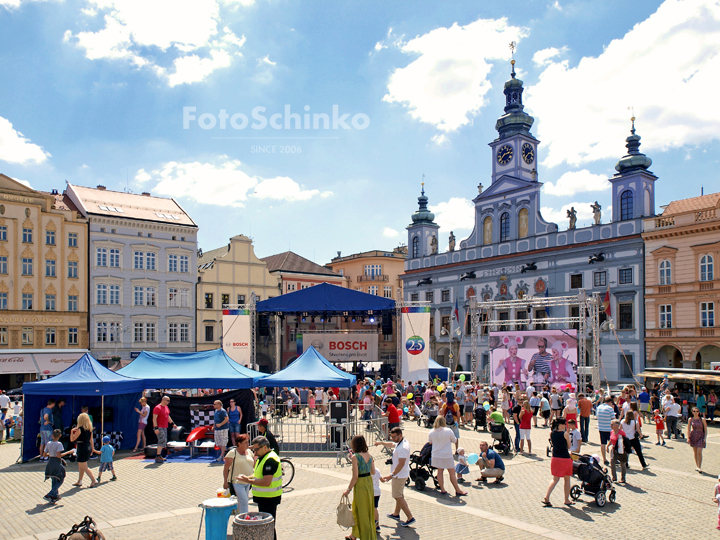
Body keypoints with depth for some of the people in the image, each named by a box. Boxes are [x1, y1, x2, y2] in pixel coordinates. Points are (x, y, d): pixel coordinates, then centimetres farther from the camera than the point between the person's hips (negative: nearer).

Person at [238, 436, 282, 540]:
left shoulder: (270, 459, -22)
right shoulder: (262, 457, 11)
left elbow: (266, 482, -29)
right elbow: (259, 475, 21)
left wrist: (248, 480, -22)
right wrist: (247, 477, 2)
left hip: (269, 499, -10)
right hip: (263, 497, 10)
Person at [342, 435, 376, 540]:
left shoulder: (355, 457, -18)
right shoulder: (369, 455, 1)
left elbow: (355, 477, -19)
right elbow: (373, 472, 8)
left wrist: (348, 489, -10)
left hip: (360, 484, -8)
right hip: (369, 482, 8)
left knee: (361, 512, 7)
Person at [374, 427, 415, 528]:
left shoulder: (403, 447, -27)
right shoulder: (400, 443, 5)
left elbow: (401, 464, -30)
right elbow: (392, 445, 28)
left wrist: (392, 475, -29)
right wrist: (381, 442, 34)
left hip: (399, 475, -11)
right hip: (401, 474, 11)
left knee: (398, 497, -5)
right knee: (400, 495, 22)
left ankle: (410, 518, -4)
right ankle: (396, 514, 38)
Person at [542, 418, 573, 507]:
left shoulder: (552, 434, 1)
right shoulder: (565, 434, -13)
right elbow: (569, 446, -2)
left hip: (555, 458, 4)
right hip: (565, 459, -4)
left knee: (555, 479, 11)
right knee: (567, 479, 13)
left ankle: (547, 497, -6)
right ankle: (567, 500, 21)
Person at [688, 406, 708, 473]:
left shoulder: (702, 419, -5)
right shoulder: (691, 419, 1)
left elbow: (705, 429, -1)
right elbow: (688, 429, 6)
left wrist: (705, 438, -9)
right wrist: (688, 438, -1)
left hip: (700, 436, -3)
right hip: (693, 436, 3)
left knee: (699, 452, -10)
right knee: (695, 452, 10)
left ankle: (699, 467, -5)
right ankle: (697, 465, 23)